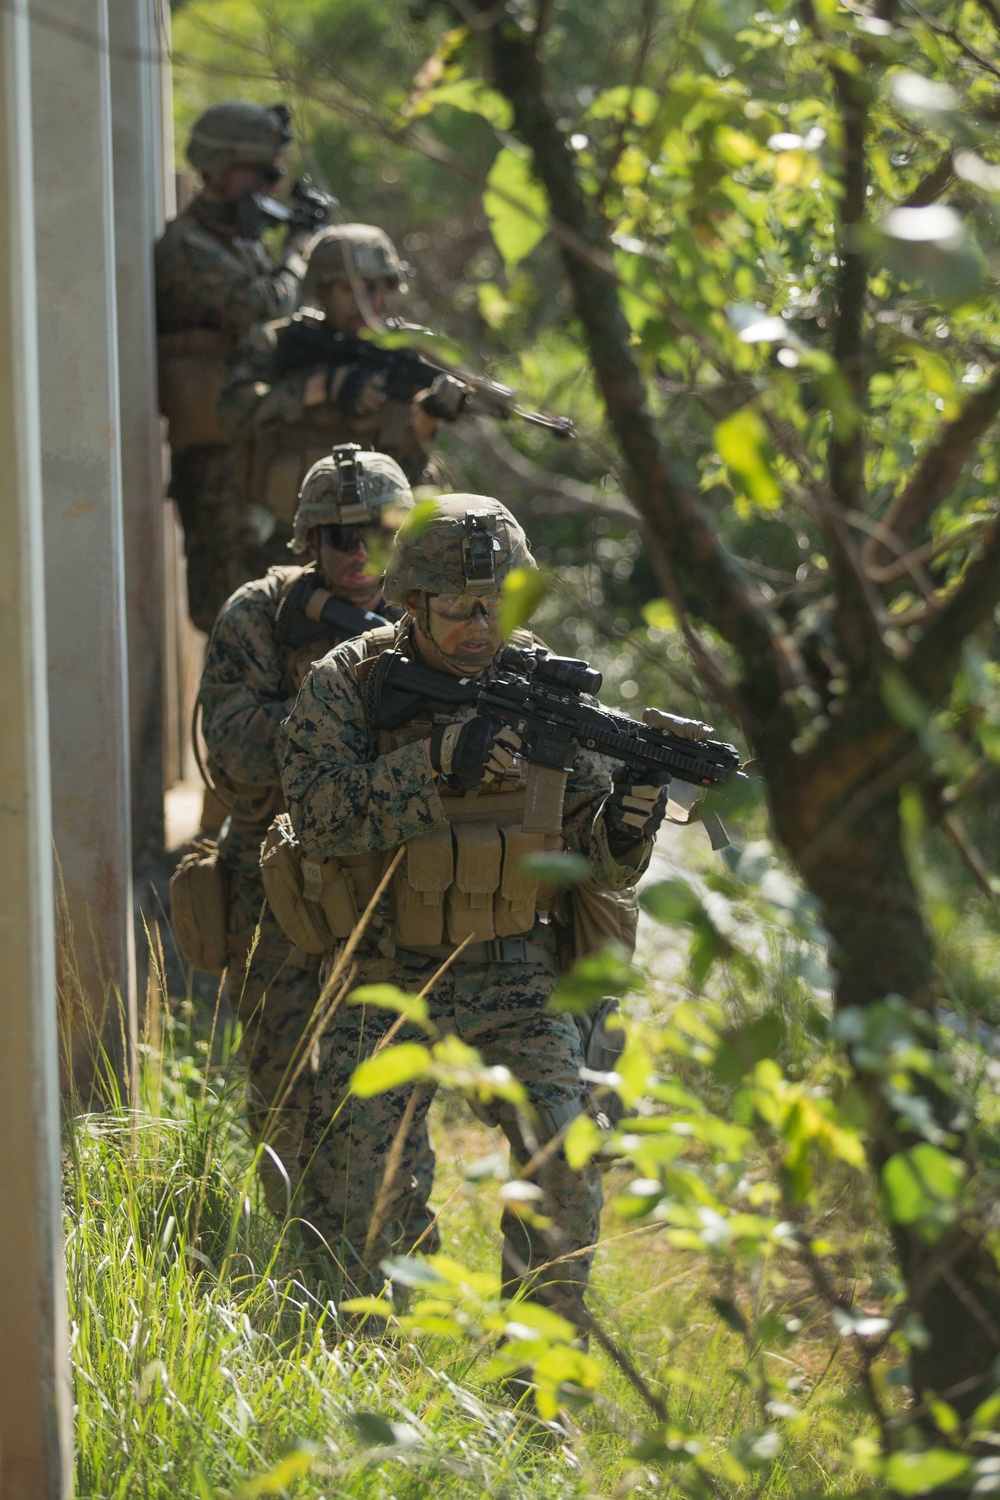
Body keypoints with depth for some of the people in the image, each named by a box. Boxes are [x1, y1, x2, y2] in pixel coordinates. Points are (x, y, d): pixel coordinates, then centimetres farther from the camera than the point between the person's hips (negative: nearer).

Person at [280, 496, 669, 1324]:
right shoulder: (346, 684, -7)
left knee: (563, 1165, -14)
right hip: (387, 982, -1)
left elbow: (595, 859, 0)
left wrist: (629, 821, -24)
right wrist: (438, 761, -32)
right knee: (355, 1192, -4)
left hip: (516, 981, 1)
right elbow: (321, 814, -22)